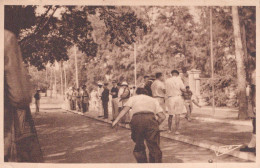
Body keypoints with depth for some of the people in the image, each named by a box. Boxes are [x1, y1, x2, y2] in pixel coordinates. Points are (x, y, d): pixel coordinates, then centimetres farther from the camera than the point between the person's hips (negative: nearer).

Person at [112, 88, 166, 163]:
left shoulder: (133, 98, 30)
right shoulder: (153, 100, 32)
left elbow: (125, 109, 10)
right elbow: (162, 117, 20)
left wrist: (116, 120, 3)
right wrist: (156, 124, 33)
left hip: (136, 119, 0)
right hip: (150, 119, 0)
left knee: (139, 147, 17)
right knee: (154, 148, 4)